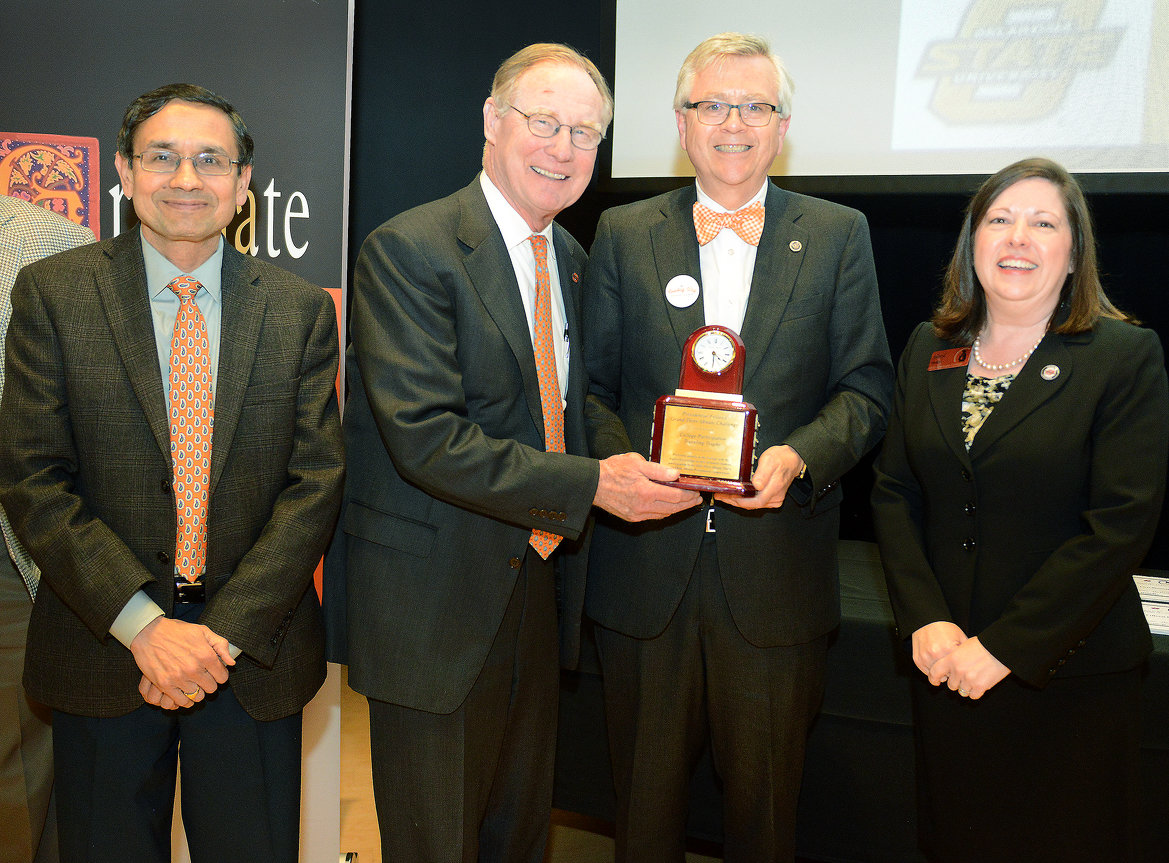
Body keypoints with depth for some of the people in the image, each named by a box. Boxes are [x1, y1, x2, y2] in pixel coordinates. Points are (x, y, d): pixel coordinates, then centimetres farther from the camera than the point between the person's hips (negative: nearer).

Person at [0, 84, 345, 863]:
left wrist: (225, 631, -12)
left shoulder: (301, 310, 1)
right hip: (105, 650, 0)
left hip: (254, 650, 1)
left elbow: (315, 482, -3)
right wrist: (144, 625, -15)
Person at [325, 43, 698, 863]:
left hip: (539, 580, 7)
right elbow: (425, 436, -24)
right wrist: (590, 483, -27)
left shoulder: (572, 260, 10)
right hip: (435, 597, -7)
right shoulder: (409, 251, -16)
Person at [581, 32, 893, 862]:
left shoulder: (839, 235, 6)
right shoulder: (623, 234, 7)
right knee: (646, 793, 15)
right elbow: (592, 385, 6)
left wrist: (798, 457, -16)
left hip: (779, 569, 0)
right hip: (645, 565, 1)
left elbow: (866, 388, 2)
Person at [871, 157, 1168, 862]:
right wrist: (926, 620, -9)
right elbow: (895, 492, 5)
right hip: (946, 663, 4)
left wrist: (1004, 646, -17)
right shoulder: (930, 349, 6)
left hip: (1071, 671, -3)